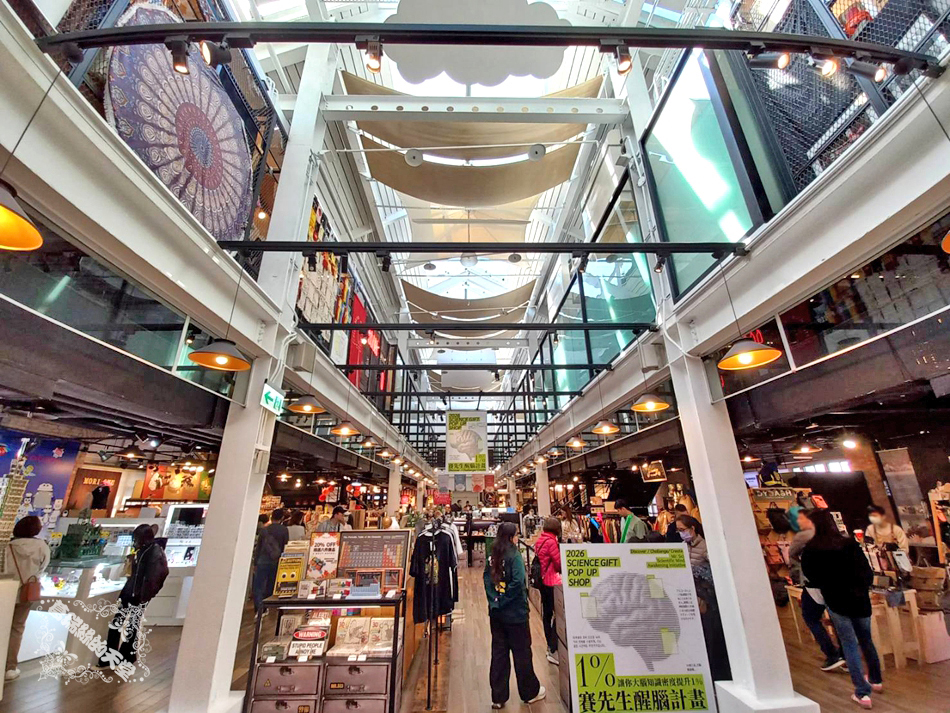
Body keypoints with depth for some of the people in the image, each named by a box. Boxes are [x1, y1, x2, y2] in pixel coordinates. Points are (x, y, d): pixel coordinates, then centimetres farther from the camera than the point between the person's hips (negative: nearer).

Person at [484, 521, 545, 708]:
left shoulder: (492, 558, 1)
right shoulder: (514, 556, -17)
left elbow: (487, 582, 2)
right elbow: (518, 583, -25)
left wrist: (495, 601, -1)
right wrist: (504, 600, -13)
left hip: (496, 613, 5)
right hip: (515, 613, -5)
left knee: (498, 653, 16)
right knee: (522, 653, 14)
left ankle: (498, 697, 26)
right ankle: (530, 692, 32)